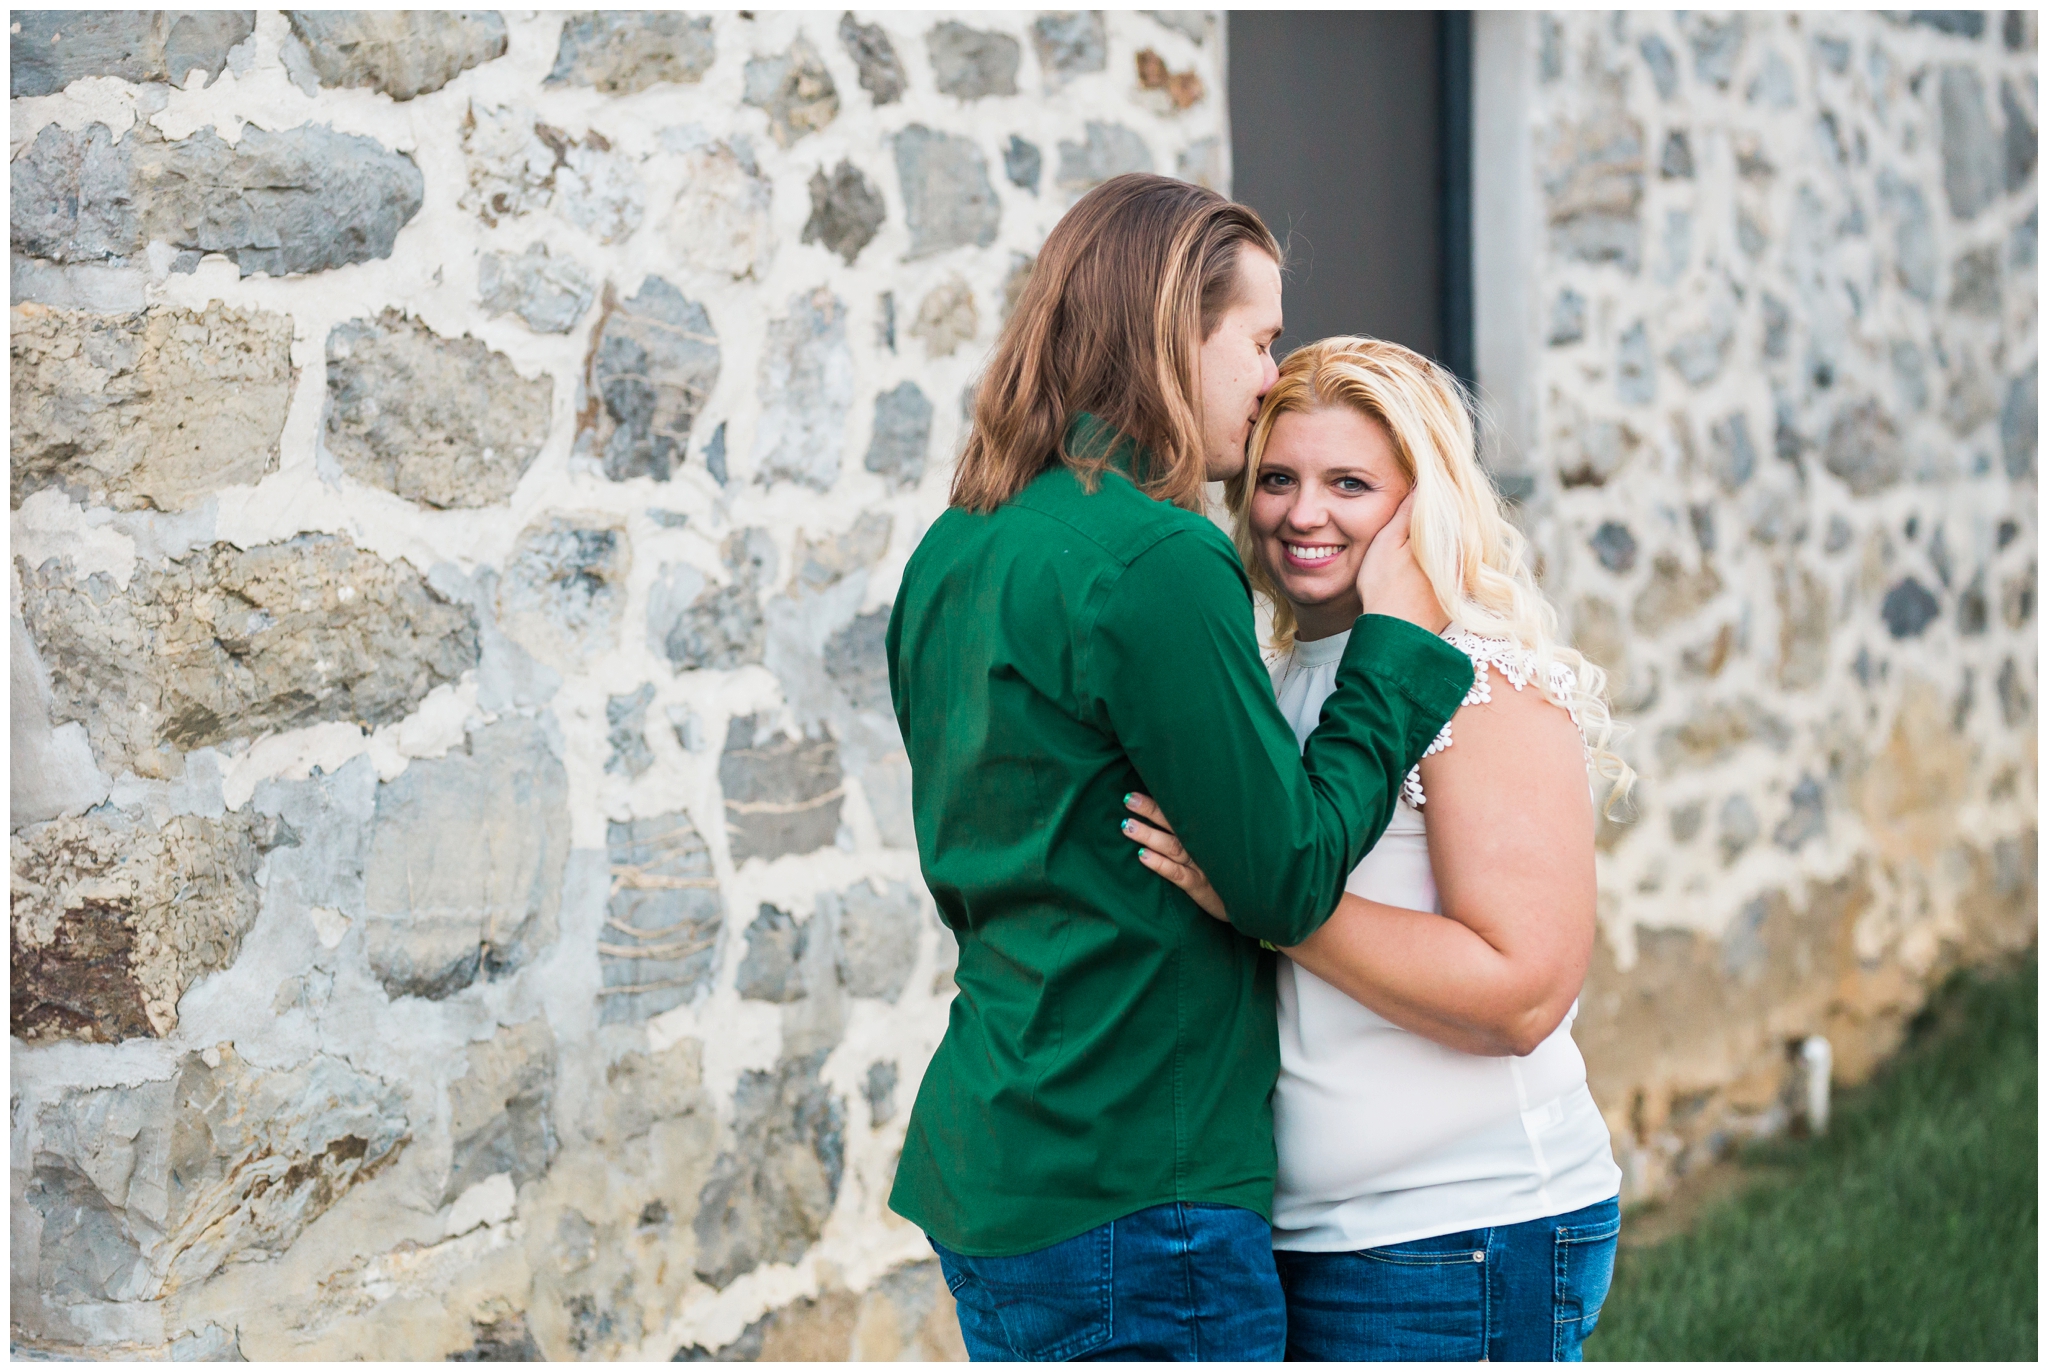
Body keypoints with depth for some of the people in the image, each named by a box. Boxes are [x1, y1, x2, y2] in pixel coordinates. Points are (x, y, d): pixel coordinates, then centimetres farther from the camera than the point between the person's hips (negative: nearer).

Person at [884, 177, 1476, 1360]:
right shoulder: (1156, 562, -17)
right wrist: (1398, 644, -5)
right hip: (1131, 1201, -9)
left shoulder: (957, 552, 10)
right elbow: (1289, 882, -14)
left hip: (988, 1164, 9)